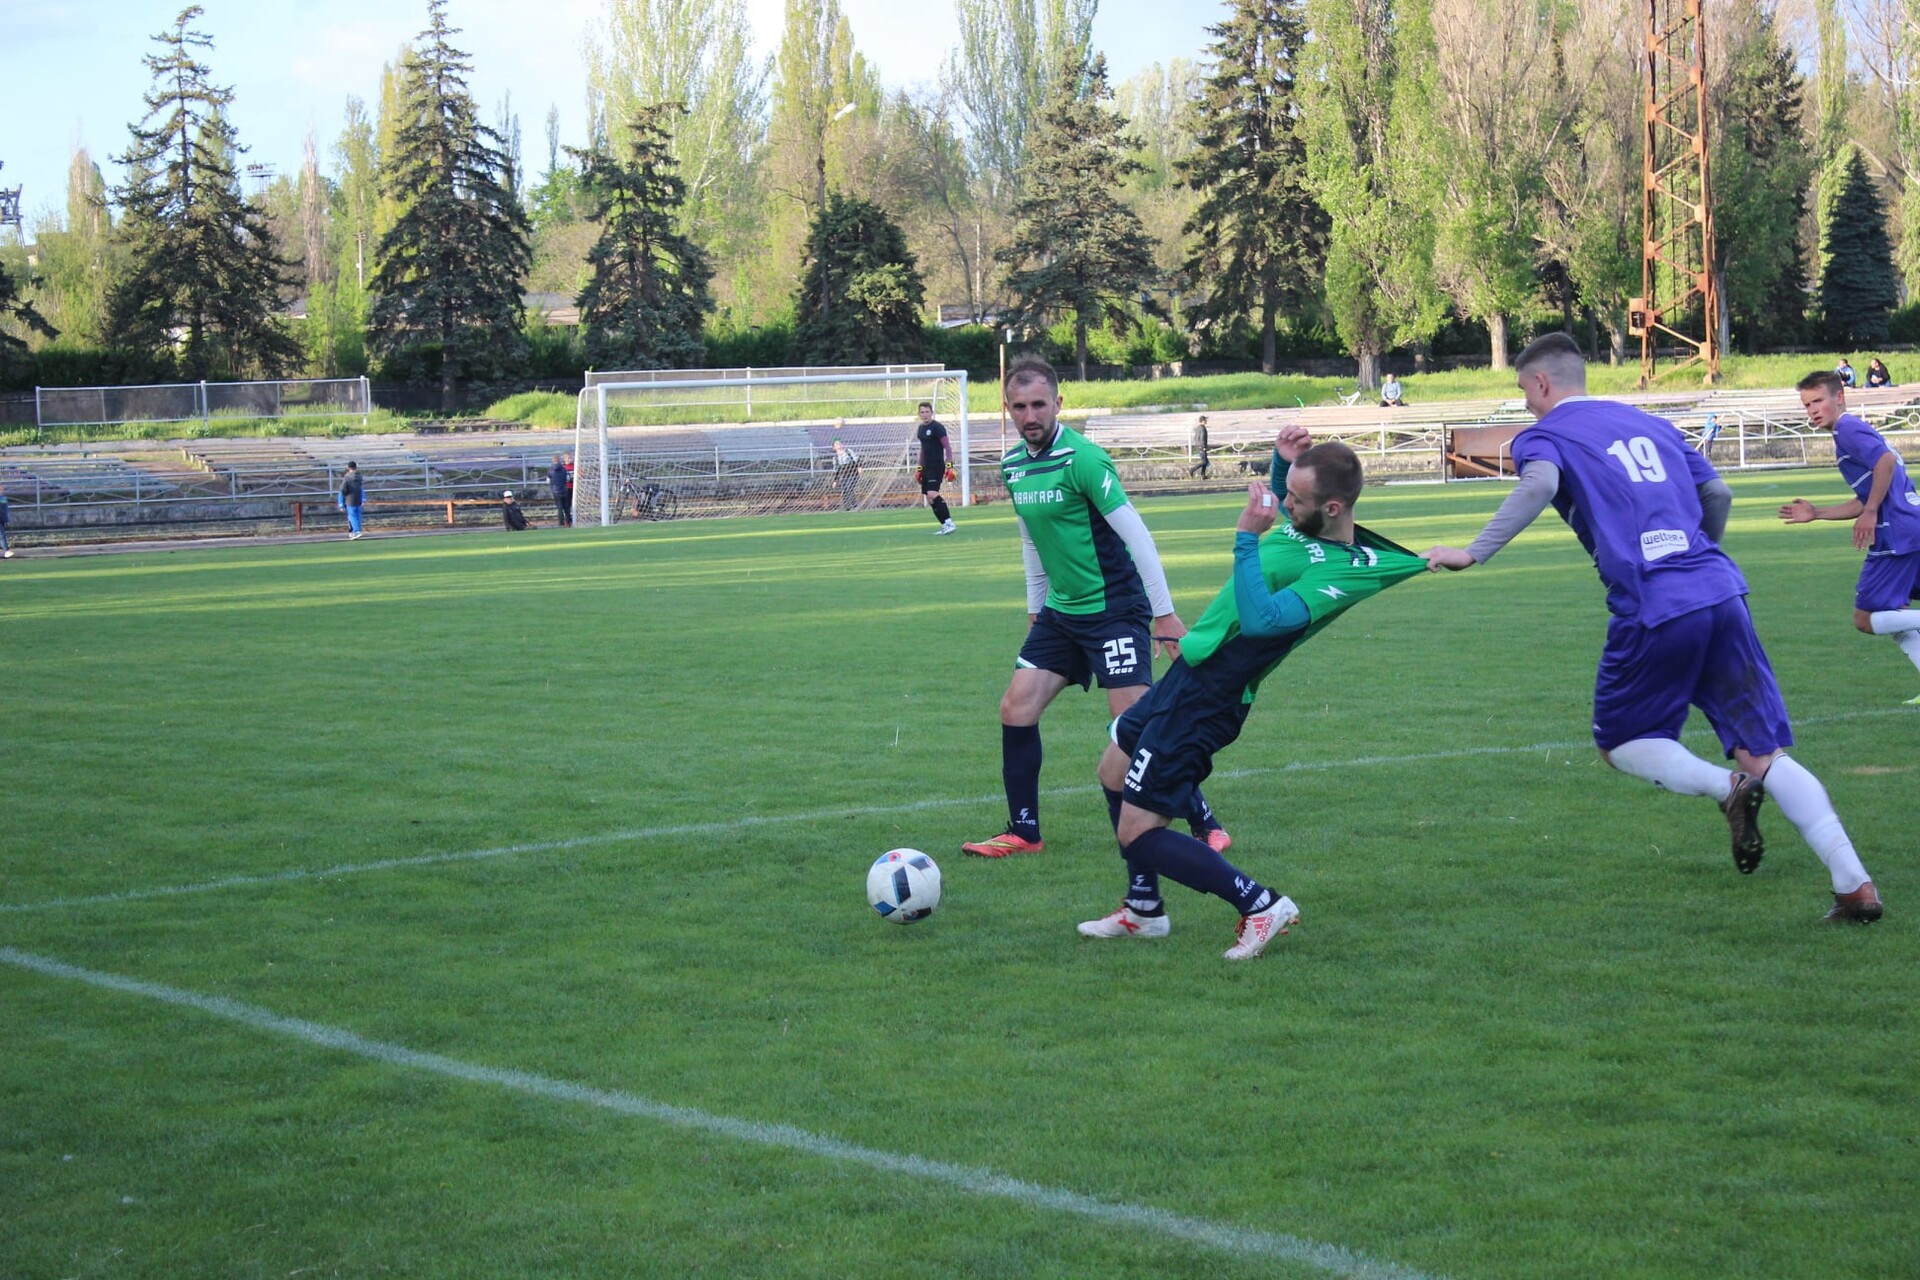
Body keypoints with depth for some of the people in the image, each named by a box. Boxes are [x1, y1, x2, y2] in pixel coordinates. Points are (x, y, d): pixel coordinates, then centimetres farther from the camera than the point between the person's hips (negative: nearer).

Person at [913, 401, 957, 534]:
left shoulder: (937, 427, -9)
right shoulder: (921, 428, 15)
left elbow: (947, 447, -12)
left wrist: (949, 465, -21)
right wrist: (919, 468, 24)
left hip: (937, 467, -8)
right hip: (926, 467, 8)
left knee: (932, 494, -22)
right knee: (929, 499, 5)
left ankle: (949, 522, -20)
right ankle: (945, 525, 10)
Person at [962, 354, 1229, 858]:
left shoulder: (1081, 458, -18)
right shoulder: (1013, 465, 6)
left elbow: (1135, 533, -18)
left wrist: (1165, 613, -18)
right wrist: (1035, 607, 21)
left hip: (1114, 607, -7)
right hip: (1060, 611, 8)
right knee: (1015, 709, 1)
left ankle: (1206, 825, 1)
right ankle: (1023, 831, 13)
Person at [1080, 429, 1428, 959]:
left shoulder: (1340, 572, -26)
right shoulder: (1312, 525, 0)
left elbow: (1261, 619, -38)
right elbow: (1280, 495, 24)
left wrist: (1247, 536, -35)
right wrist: (1283, 459, 3)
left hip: (1207, 694, -10)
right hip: (1191, 668, 10)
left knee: (1138, 832, -6)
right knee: (1114, 772, 25)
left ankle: (1260, 905, 1)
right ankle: (1143, 909, 38)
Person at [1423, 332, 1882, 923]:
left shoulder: (1545, 435, 7)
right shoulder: (1650, 423, 24)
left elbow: (1540, 482, -16)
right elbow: (1718, 493, 23)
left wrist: (1473, 553, -17)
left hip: (1651, 608, -5)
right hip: (1721, 591, 5)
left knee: (1620, 743, 15)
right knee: (1764, 752, 7)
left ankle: (1728, 787, -12)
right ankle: (1855, 885, -6)